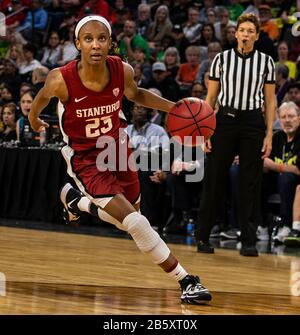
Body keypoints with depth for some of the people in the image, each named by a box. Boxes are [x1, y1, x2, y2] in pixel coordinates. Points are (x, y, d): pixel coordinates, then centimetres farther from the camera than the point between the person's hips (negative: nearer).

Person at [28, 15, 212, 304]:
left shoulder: (122, 71, -17)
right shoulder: (61, 80, -26)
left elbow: (135, 95, 8)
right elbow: (43, 96, -1)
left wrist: (172, 107, -5)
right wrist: (34, 121, 18)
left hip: (117, 149, 5)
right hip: (85, 158, -5)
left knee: (127, 220, 22)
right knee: (134, 222, -19)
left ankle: (76, 200, 48)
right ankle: (185, 281, -13)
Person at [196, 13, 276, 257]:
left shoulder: (266, 61, 4)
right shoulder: (222, 59, 3)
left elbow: (270, 101, 6)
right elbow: (210, 98, 6)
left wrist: (269, 134, -1)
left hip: (253, 123, 0)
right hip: (225, 120, 0)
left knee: (250, 182, 0)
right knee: (214, 179, 1)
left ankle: (248, 241, 5)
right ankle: (203, 237, 11)